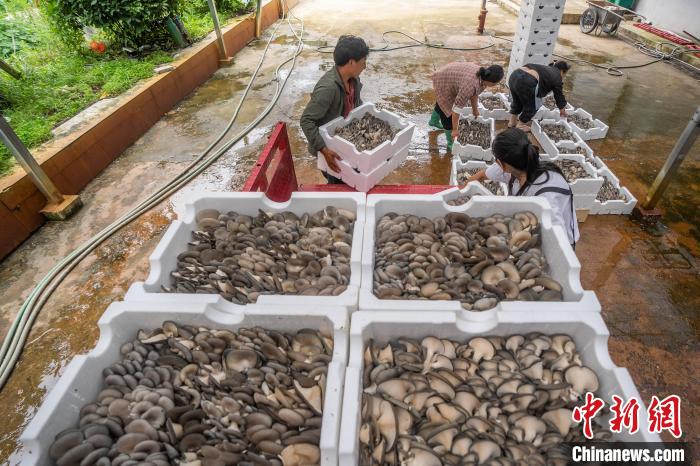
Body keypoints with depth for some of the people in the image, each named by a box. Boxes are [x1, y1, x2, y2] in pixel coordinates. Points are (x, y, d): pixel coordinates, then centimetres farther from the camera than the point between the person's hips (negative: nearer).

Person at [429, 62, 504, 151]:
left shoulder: (482, 76, -14)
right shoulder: (470, 85, -38)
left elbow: (474, 93, 3)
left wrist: (475, 110, 14)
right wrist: (454, 130, -28)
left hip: (450, 74, 9)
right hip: (443, 83, -9)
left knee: (442, 102, 30)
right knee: (448, 112, -2)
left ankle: (434, 121, 55)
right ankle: (451, 144, 11)